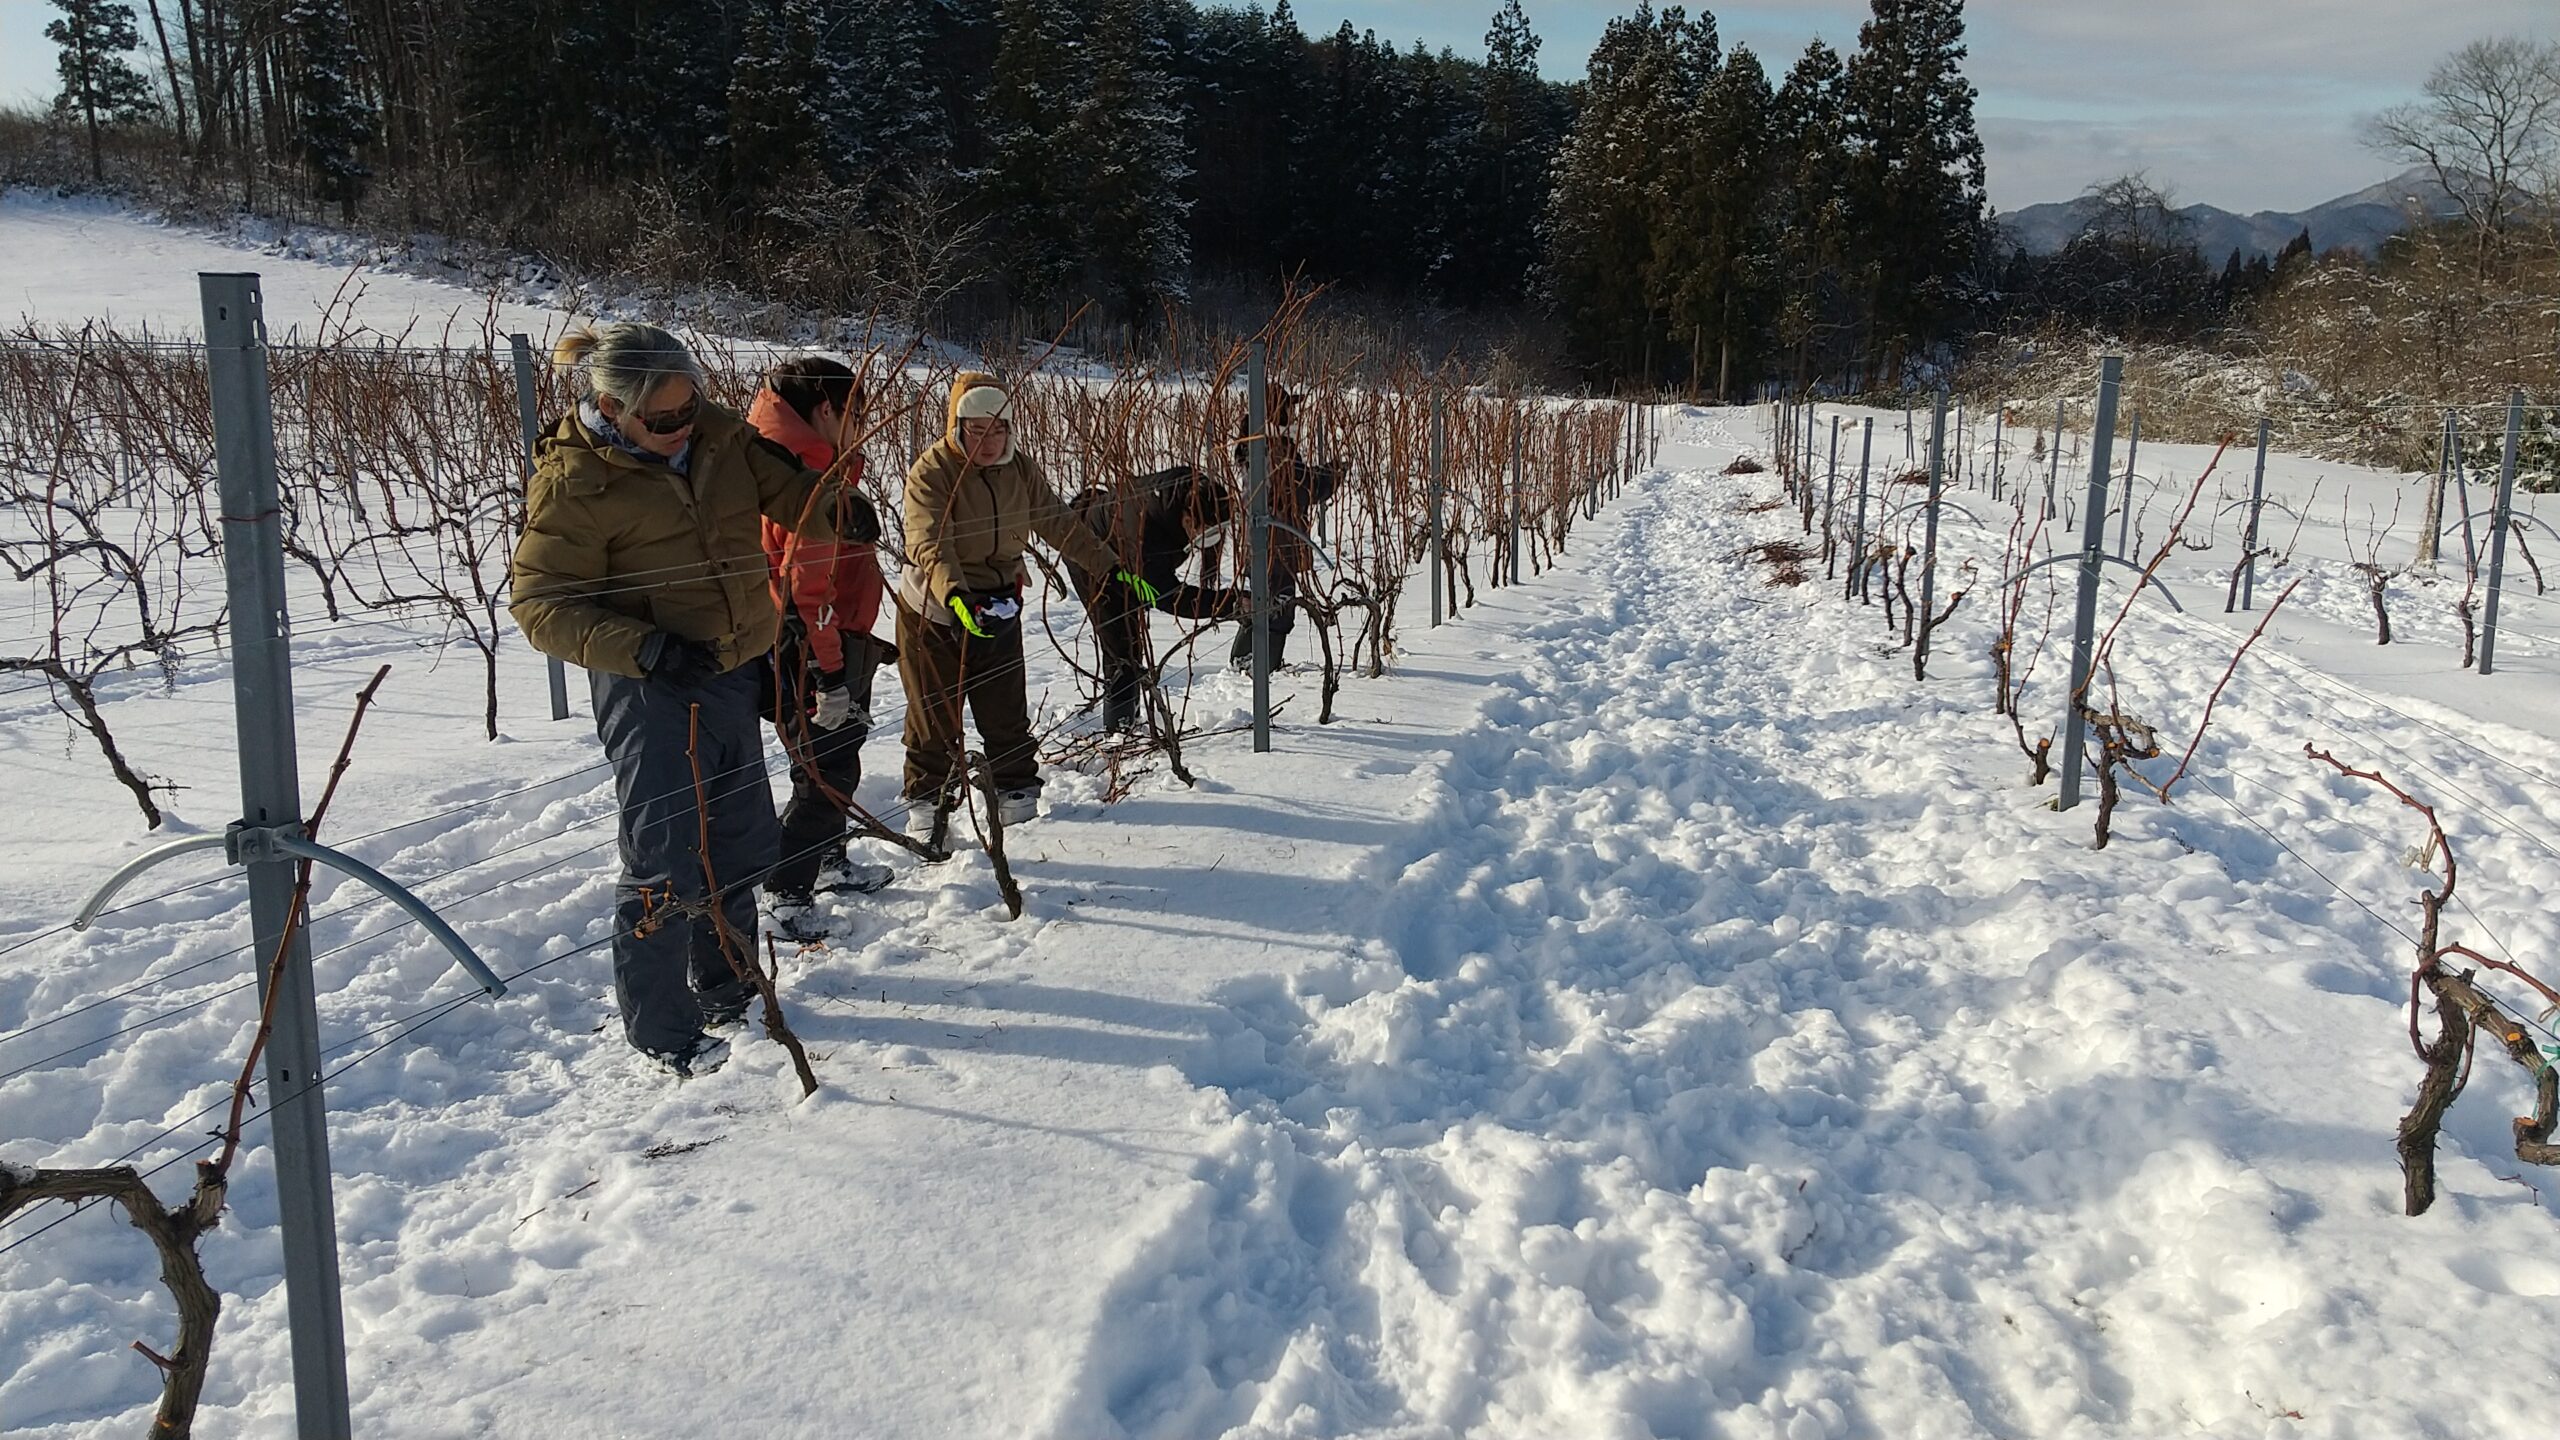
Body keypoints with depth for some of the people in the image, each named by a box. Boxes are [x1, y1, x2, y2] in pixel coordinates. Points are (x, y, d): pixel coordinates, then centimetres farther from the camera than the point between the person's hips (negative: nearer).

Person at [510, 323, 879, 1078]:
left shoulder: (718, 436, 1)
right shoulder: (574, 483, -15)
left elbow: (790, 494, 9)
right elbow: (541, 604, -15)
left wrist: (839, 511, -15)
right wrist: (643, 647, -29)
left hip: (732, 675, 7)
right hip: (648, 689, -7)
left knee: (742, 842, 18)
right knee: (667, 860, -7)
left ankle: (723, 993, 39)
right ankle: (662, 1032, 11)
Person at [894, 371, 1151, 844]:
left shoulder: (1021, 468, -2)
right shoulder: (931, 471, -19)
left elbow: (1060, 525, 2)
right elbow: (930, 546, -32)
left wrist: (1111, 568, -7)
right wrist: (956, 596, -49)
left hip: (999, 612, 4)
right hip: (933, 613, -4)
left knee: (1007, 718, 12)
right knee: (934, 721, 6)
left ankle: (1019, 805, 27)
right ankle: (926, 812, 21)